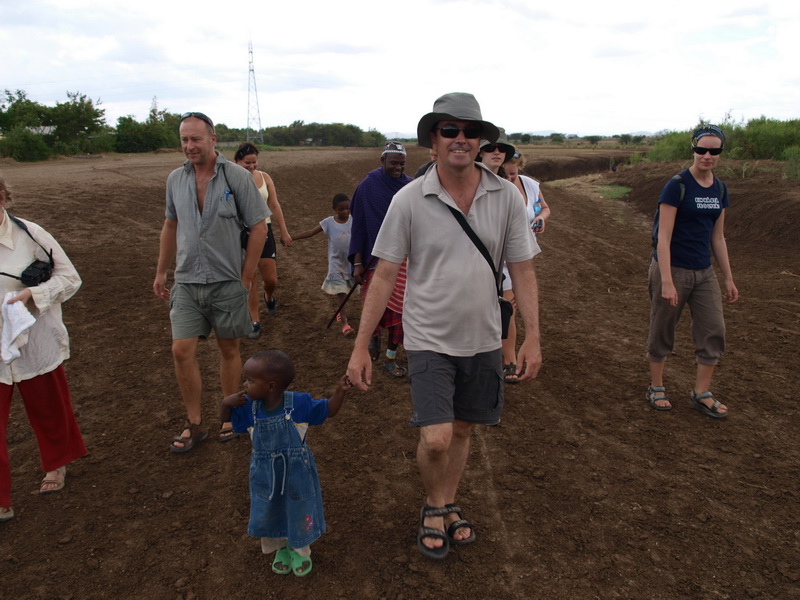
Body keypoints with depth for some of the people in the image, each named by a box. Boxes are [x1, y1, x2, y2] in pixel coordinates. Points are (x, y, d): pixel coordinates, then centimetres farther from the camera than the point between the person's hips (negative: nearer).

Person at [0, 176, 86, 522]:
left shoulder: (29, 234, -11)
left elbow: (70, 278, -6)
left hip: (34, 347, -1)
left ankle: (55, 464, 47)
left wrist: (34, 294, -22)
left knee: (47, 410, 19)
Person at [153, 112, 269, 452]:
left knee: (229, 349, 10)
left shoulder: (237, 176, -8)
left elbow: (258, 226, -6)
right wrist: (161, 272, 17)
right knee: (182, 351, -2)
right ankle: (194, 424, 15)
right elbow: (170, 226, 16)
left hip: (227, 282, -3)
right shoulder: (176, 179, 5)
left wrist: (246, 275, -8)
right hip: (187, 282, 3)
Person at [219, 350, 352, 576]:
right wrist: (226, 402, -21)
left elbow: (328, 411, -11)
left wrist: (340, 392, -29)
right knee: (270, 512, 20)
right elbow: (225, 418, 0)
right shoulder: (250, 408, -14)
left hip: (297, 473, -3)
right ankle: (281, 548, 49)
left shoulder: (298, 403, -23)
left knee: (299, 511, 16)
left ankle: (300, 551, 44)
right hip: (265, 475, 3)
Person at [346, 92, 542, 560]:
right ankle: (435, 508, 25)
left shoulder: (506, 197, -4)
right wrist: (361, 347, -8)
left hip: (483, 340, 3)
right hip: (430, 340, -2)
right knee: (435, 440, -8)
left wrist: (533, 338, -5)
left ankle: (448, 506, 41)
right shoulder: (409, 200, -9)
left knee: (463, 431, 16)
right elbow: (384, 276, -7)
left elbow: (523, 271, 0)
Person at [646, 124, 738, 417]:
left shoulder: (720, 189, 6)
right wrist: (666, 281, -22)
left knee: (714, 331, 5)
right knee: (662, 331, 7)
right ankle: (656, 388, 23)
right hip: (672, 269, -6)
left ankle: (701, 393, 19)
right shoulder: (677, 186, -13)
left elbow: (718, 238, 13)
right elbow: (663, 236, -17)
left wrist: (729, 278, 13)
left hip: (704, 272, 6)